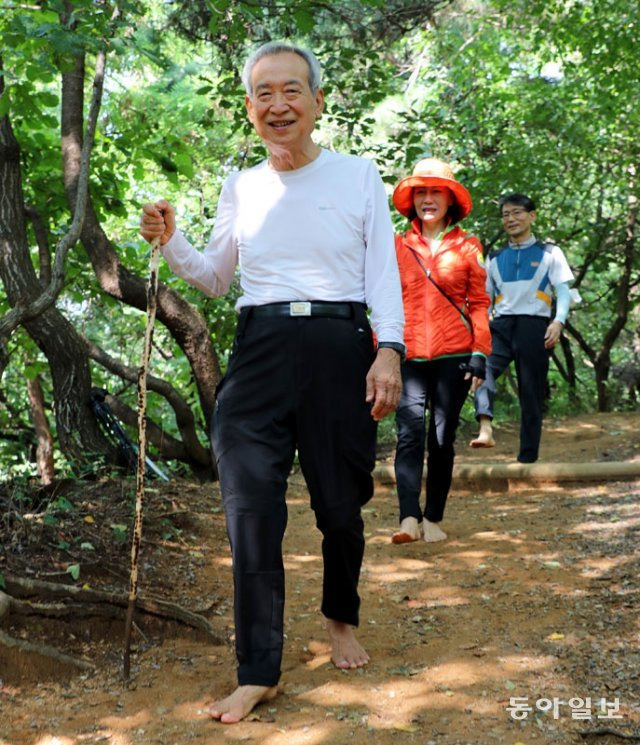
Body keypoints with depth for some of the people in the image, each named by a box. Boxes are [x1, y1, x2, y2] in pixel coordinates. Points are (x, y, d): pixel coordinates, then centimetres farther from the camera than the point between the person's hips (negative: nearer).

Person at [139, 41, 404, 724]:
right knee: (251, 509, -6)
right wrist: (170, 243, 4)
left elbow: (384, 272, 1)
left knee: (340, 505, 7)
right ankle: (258, 673, 5)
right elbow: (216, 278, 22)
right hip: (261, 349, 2)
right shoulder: (241, 188, 13)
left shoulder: (358, 176, 4)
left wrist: (389, 350, -11)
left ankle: (341, 619, 37)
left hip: (340, 347, -2)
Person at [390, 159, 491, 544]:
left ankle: (433, 519, 14)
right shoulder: (398, 246, 10)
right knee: (410, 433, -13)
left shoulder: (468, 246, 8)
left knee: (442, 439, 5)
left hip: (453, 356, 0)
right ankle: (409, 518, -17)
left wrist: (480, 354, -2)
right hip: (410, 356, 0)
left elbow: (479, 303, 6)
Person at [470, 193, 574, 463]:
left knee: (531, 395, 0)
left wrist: (558, 321, -15)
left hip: (533, 326, -2)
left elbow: (564, 292, 2)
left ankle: (527, 458, 5)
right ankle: (485, 428, -42)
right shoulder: (495, 257, 20)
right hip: (501, 325, 2)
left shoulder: (549, 253, 11)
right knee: (481, 366, -30)